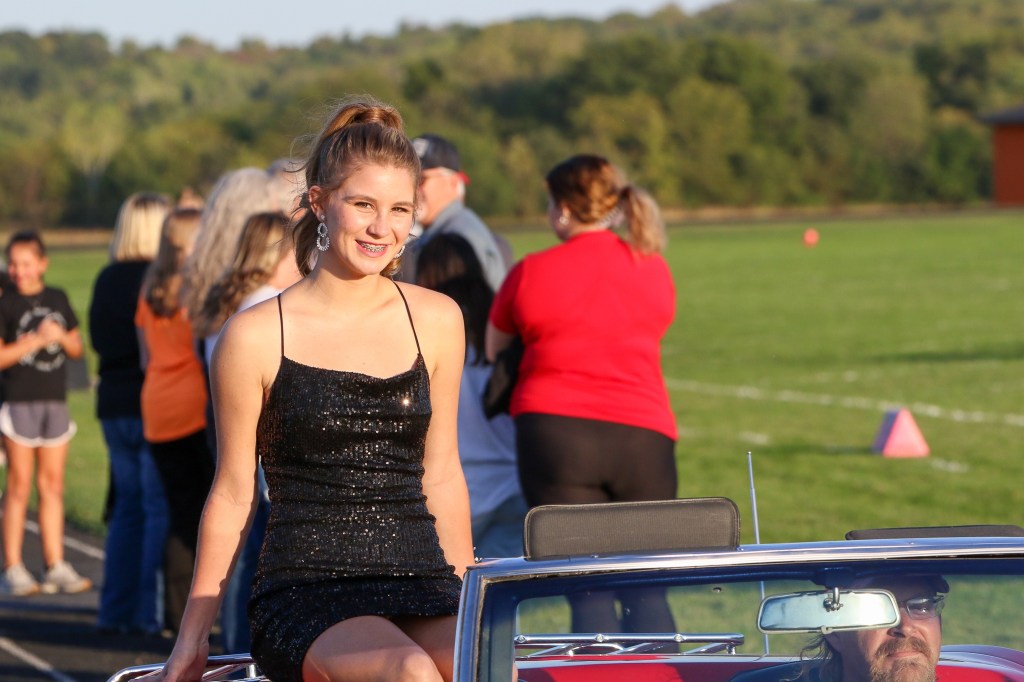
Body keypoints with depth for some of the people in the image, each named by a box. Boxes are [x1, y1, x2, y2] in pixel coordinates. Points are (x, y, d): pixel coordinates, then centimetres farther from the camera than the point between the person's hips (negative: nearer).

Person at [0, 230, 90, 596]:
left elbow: (77, 349, 14)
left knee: (53, 485, 8)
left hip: (55, 402, 5)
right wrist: (37, 340, -17)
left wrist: (62, 336, -7)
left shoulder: (58, 299, 10)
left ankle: (56, 566, 13)